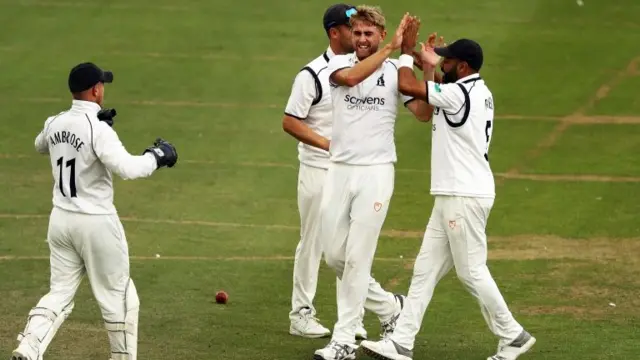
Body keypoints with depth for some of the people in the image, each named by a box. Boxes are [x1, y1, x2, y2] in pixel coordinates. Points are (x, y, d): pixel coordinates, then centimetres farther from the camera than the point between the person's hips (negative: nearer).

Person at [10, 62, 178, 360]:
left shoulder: (54, 124, 2)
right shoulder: (99, 130, -20)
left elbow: (40, 145, 26)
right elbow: (127, 168, -32)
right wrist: (157, 156, -14)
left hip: (60, 220, 6)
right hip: (96, 223, -6)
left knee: (60, 293, 9)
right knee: (118, 296, 9)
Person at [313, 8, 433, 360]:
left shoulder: (396, 71, 0)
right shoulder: (338, 63, 2)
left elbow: (423, 111, -12)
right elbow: (351, 77, -22)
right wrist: (390, 48, -25)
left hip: (375, 172, -3)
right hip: (338, 171, 3)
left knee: (357, 259, -5)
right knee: (334, 257, 8)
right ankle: (388, 307, 30)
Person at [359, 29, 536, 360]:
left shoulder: (459, 94, -18)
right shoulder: (479, 93, 12)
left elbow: (406, 86, -18)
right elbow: (431, 108, 28)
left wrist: (406, 53, -1)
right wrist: (429, 67, 25)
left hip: (465, 197, -10)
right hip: (452, 197, 10)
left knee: (471, 271, -2)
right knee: (425, 269, 8)